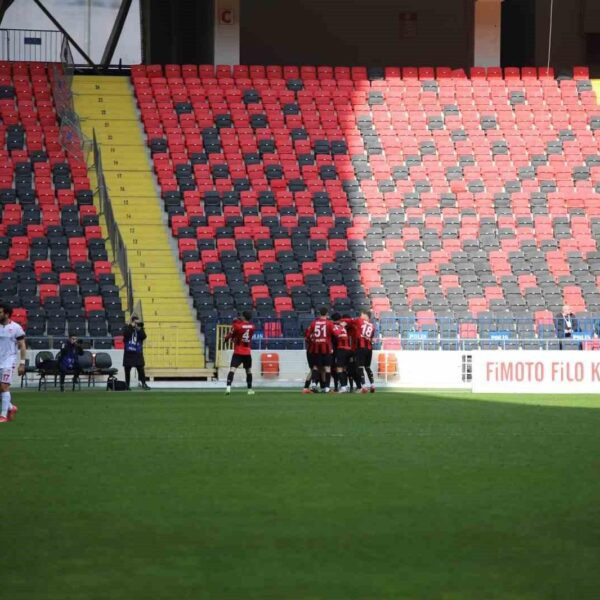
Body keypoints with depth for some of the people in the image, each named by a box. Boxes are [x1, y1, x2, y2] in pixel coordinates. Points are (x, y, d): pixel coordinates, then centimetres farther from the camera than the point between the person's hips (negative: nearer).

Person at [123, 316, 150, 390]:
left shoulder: (140, 329, 5)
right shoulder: (127, 328, 1)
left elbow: (143, 337, -9)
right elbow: (125, 335, -18)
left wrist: (139, 329, -17)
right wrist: (131, 326, -16)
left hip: (138, 353, 1)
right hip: (128, 352, -1)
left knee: (141, 368, -6)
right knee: (127, 369, 5)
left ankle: (144, 384, -4)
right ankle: (127, 385, 14)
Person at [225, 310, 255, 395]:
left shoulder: (237, 325, -9)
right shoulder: (252, 327, 4)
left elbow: (228, 337, -6)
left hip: (238, 352, -3)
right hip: (247, 352, 4)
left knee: (232, 369, -12)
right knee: (248, 371, 18)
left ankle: (228, 387, -29)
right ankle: (250, 389, 23)